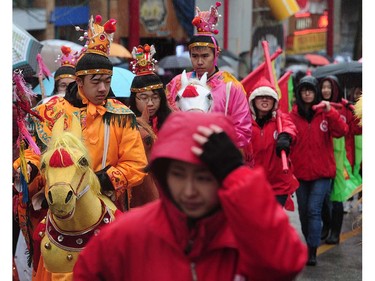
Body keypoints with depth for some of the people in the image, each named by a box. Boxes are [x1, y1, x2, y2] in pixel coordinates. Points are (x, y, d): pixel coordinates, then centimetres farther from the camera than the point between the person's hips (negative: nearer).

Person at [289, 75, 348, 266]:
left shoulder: (325, 113, -1)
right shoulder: (293, 115, 1)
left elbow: (341, 131, -15)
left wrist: (330, 112, -29)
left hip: (322, 172, -2)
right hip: (300, 172, 3)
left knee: (314, 210, -12)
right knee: (303, 212, 12)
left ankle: (312, 252, -10)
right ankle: (309, 242, 30)